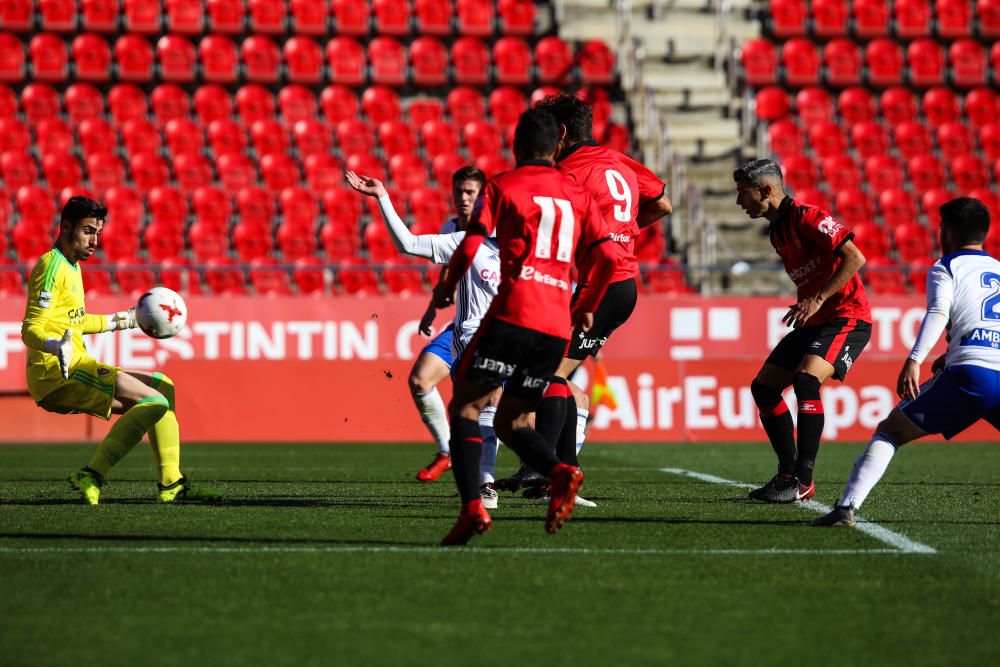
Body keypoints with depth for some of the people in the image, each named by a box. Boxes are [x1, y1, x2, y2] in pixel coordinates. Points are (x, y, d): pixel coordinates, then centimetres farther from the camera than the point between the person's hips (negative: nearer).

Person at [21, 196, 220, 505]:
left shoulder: (71, 266, 21)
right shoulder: (52, 266, -10)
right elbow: (30, 330, -19)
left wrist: (122, 320, 42)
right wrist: (56, 346, -39)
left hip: (76, 368, 10)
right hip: (55, 374, -10)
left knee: (163, 387, 16)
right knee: (154, 401, -22)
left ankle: (171, 484, 15)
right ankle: (92, 477, -28)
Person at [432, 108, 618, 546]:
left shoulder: (502, 186, 5)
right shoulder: (577, 195, 18)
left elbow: (471, 246, -6)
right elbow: (606, 256, 10)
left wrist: (446, 288, 11)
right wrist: (586, 308, 24)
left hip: (513, 313, -5)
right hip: (557, 326, 5)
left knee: (465, 407, 4)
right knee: (512, 422, 14)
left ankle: (472, 506, -15)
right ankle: (559, 472, -17)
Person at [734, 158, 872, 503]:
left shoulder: (807, 217, -16)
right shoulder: (777, 231, 13)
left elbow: (855, 258, -23)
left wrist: (818, 299, -25)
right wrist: (803, 306, 9)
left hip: (847, 317, -10)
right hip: (814, 321, 10)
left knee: (806, 379, -29)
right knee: (763, 387, 5)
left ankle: (803, 481, -26)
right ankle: (788, 474, 11)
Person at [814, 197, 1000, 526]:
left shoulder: (946, 268, 11)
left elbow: (938, 314, -8)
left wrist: (914, 361, -19)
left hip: (968, 375, -4)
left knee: (890, 430, 7)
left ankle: (847, 506, -7)